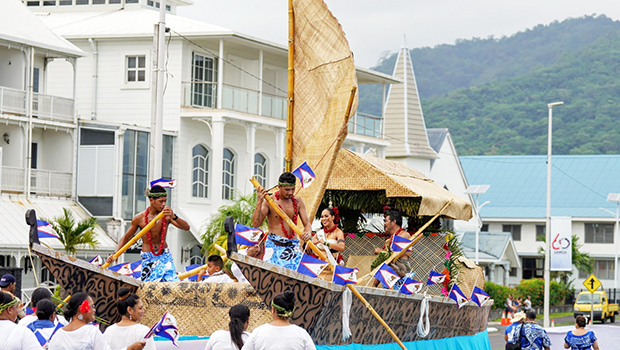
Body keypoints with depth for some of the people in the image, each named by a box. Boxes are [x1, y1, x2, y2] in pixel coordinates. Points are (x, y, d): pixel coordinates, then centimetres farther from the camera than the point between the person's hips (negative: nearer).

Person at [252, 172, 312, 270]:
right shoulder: (269, 201, -2)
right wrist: (259, 203, -18)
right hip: (274, 245, -3)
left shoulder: (298, 202, 10)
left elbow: (307, 223, 10)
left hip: (293, 246, 3)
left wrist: (308, 232, -15)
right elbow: (255, 224, -8)